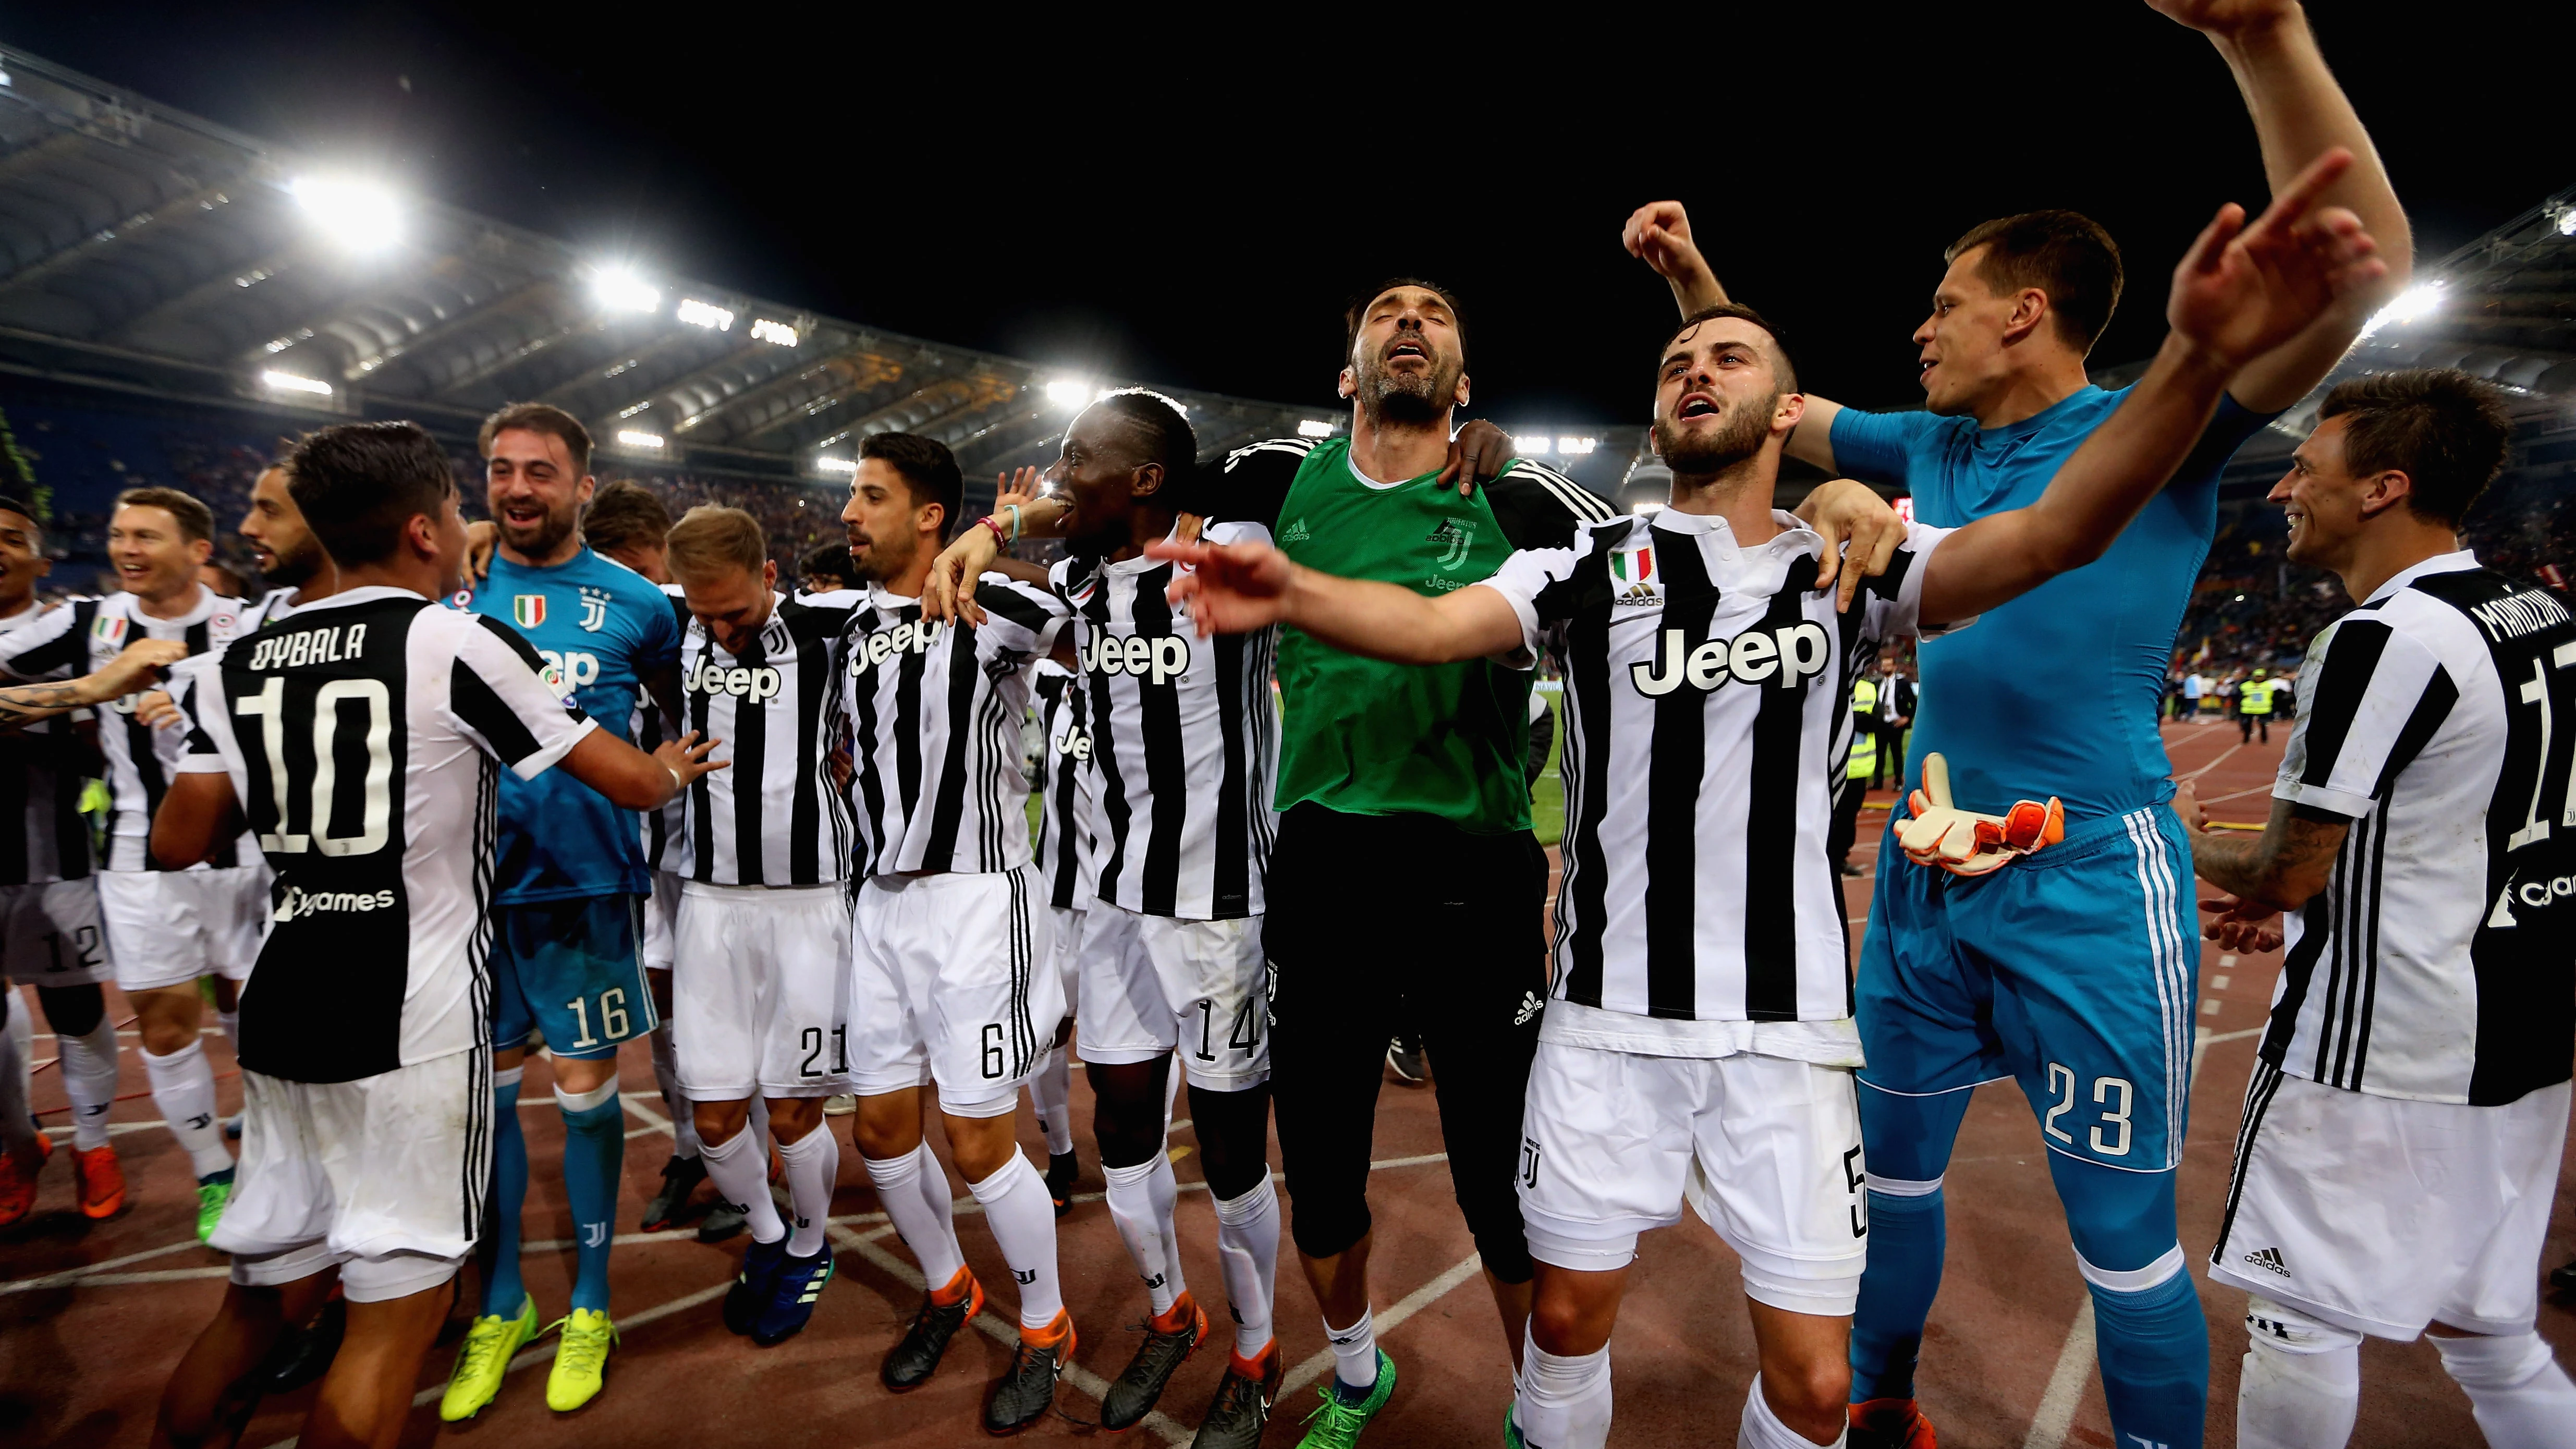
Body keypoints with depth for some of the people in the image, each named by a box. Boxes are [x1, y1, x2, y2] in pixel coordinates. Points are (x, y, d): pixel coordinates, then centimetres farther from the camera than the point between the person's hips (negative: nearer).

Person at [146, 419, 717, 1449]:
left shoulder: (235, 664, 7)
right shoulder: (457, 643, -10)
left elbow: (179, 843, 12)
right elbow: (630, 783, -5)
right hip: (412, 1022, -6)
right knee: (396, 1309, 5)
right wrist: (676, 768, 16)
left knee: (260, 1300, 21)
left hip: (280, 1014, 6)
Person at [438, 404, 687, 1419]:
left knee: (584, 1089, 6)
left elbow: (685, 715, 14)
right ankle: (501, 1304, 30)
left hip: (584, 879, -2)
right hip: (473, 877, 3)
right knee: (486, 1088, 11)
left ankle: (589, 1306, 24)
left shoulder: (635, 604, -2)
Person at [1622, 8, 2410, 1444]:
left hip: (2090, 889, -6)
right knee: (1896, 1166, 18)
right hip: (1924, 873, 7)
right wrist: (1694, 279, 13)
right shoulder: (1929, 446, 11)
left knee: (2124, 1233, 6)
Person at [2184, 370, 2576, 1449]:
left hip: (2377, 1058, -9)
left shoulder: (2381, 640, -21)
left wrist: (2178, 840, 1)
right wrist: (2302, 912, 17)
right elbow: (2466, 838, 16)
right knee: (2485, 1329, 22)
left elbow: (2283, 872, -18)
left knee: (2299, 1323, 7)